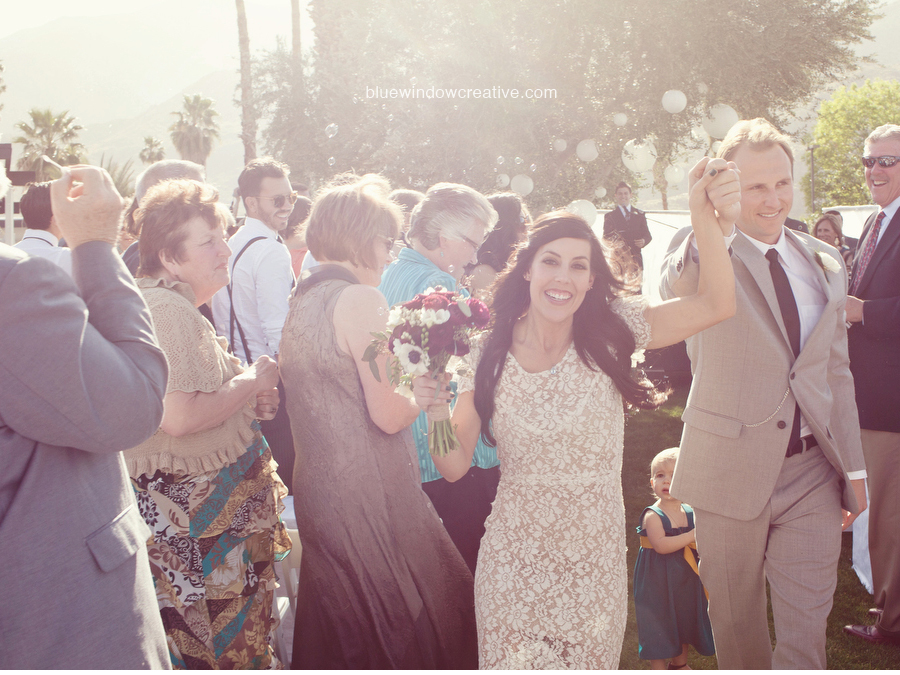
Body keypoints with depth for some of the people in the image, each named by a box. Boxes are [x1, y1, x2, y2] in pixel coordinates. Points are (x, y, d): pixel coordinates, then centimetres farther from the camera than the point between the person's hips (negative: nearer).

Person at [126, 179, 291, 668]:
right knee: (215, 646, 1)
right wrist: (252, 382, -14)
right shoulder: (168, 310, -19)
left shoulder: (173, 305, 16)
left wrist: (245, 400, 9)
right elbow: (178, 417, -28)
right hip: (194, 523, -10)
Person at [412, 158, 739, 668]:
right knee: (513, 661, 10)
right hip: (515, 565, 0)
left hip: (596, 564, 0)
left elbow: (717, 305, -17)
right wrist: (435, 412, -23)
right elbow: (455, 466, -4)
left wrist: (707, 220, -32)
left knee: (590, 661, 14)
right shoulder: (488, 357, -6)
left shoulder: (610, 334, -8)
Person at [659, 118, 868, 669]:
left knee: (807, 631, 4)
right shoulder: (704, 255, -7)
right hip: (731, 469, -3)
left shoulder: (825, 263, 9)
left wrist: (854, 468, 13)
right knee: (737, 624, 13)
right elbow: (675, 292, -33)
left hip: (812, 471, 3)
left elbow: (836, 371, 13)